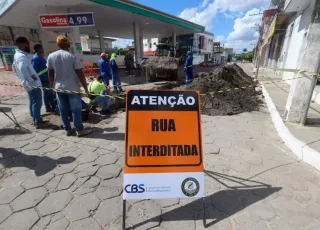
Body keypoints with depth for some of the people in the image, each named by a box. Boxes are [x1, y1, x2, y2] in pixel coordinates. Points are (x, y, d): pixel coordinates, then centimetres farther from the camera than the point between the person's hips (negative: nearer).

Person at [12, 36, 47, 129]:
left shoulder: (17, 55, 14)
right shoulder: (22, 56, -18)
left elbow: (14, 67, 26)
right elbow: (23, 68, -34)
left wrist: (21, 77, 23)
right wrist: (31, 79, -23)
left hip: (28, 83, 10)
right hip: (33, 84, -10)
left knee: (32, 102, 16)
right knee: (37, 103, -5)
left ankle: (35, 120, 26)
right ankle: (38, 122, 0)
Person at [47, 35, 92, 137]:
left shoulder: (51, 56, 3)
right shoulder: (73, 56, -9)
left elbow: (50, 74, 7)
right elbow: (80, 73, -13)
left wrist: (53, 85, 20)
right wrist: (85, 88, -7)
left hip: (59, 88, 4)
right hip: (73, 88, -4)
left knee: (63, 110, 11)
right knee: (76, 109, 1)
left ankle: (67, 130, 19)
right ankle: (80, 130, 7)